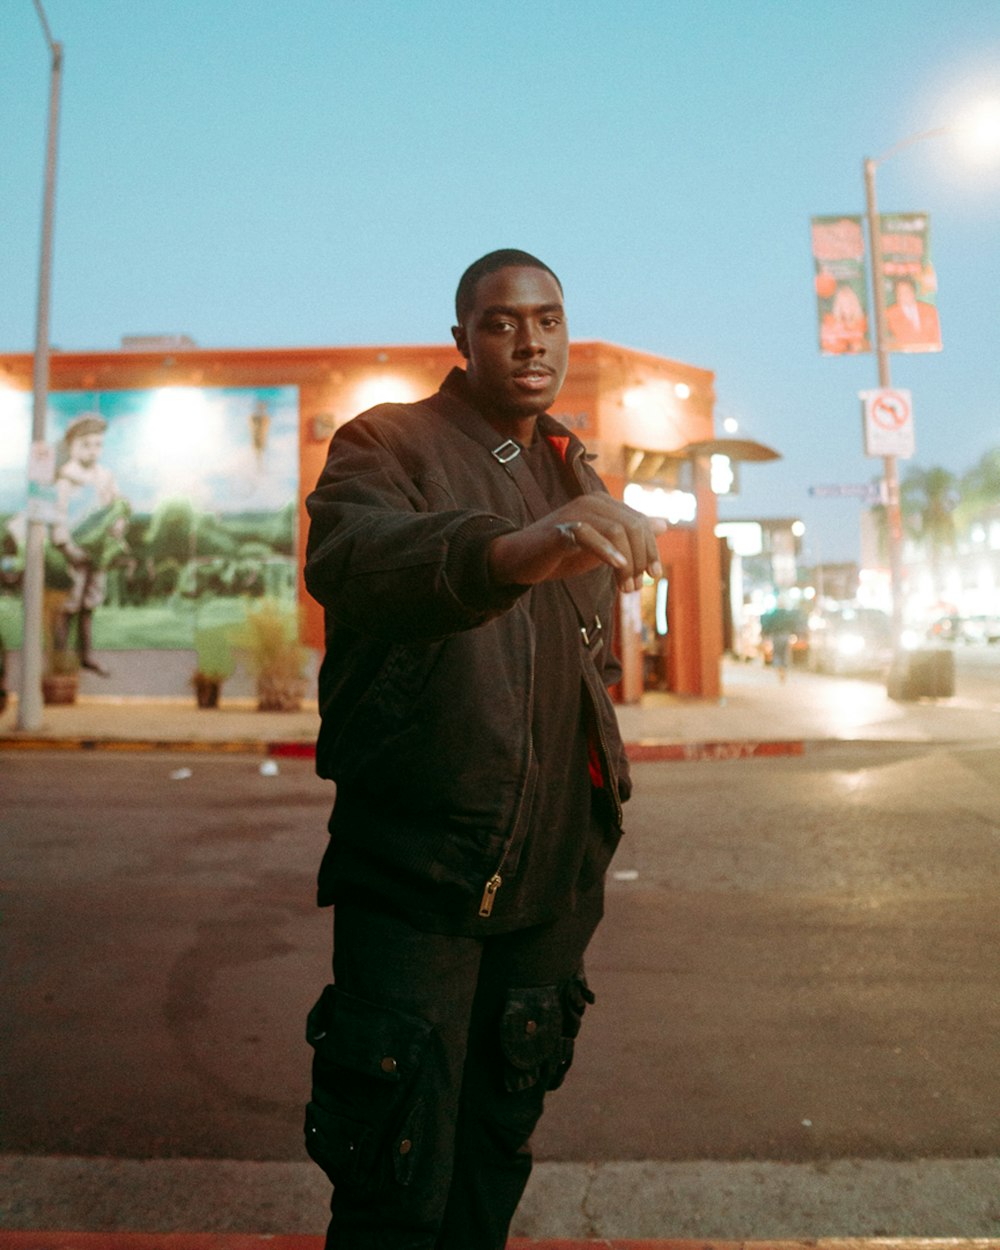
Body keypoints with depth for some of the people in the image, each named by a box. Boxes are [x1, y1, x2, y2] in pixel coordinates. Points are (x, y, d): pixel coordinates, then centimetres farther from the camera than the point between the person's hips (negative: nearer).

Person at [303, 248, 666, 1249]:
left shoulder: (578, 479, 15)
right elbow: (345, 558, -29)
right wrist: (513, 552, -48)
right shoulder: (386, 443, -5)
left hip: (551, 872, 6)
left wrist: (597, 805, 14)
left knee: (498, 1146, 20)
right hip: (414, 865, -5)